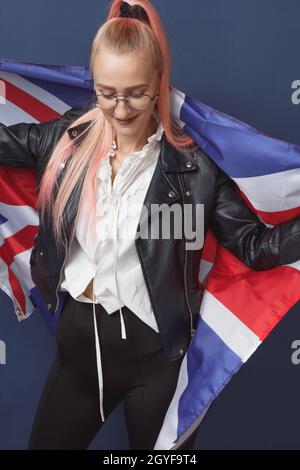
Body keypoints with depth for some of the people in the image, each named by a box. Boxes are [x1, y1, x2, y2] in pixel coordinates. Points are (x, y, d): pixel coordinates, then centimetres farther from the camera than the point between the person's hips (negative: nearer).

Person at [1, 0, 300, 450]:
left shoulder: (194, 164, -13)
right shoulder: (66, 138, -5)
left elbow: (253, 243, -10)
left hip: (156, 350, -3)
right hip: (77, 339, 4)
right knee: (46, 442, 23)